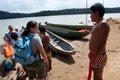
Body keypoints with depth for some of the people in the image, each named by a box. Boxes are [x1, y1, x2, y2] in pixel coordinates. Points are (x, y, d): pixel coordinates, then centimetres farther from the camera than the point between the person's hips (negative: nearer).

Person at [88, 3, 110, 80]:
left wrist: (95, 57, -25)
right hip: (94, 54, 10)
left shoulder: (103, 24, -20)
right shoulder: (97, 24, 11)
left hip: (98, 56, -10)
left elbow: (102, 43, -26)